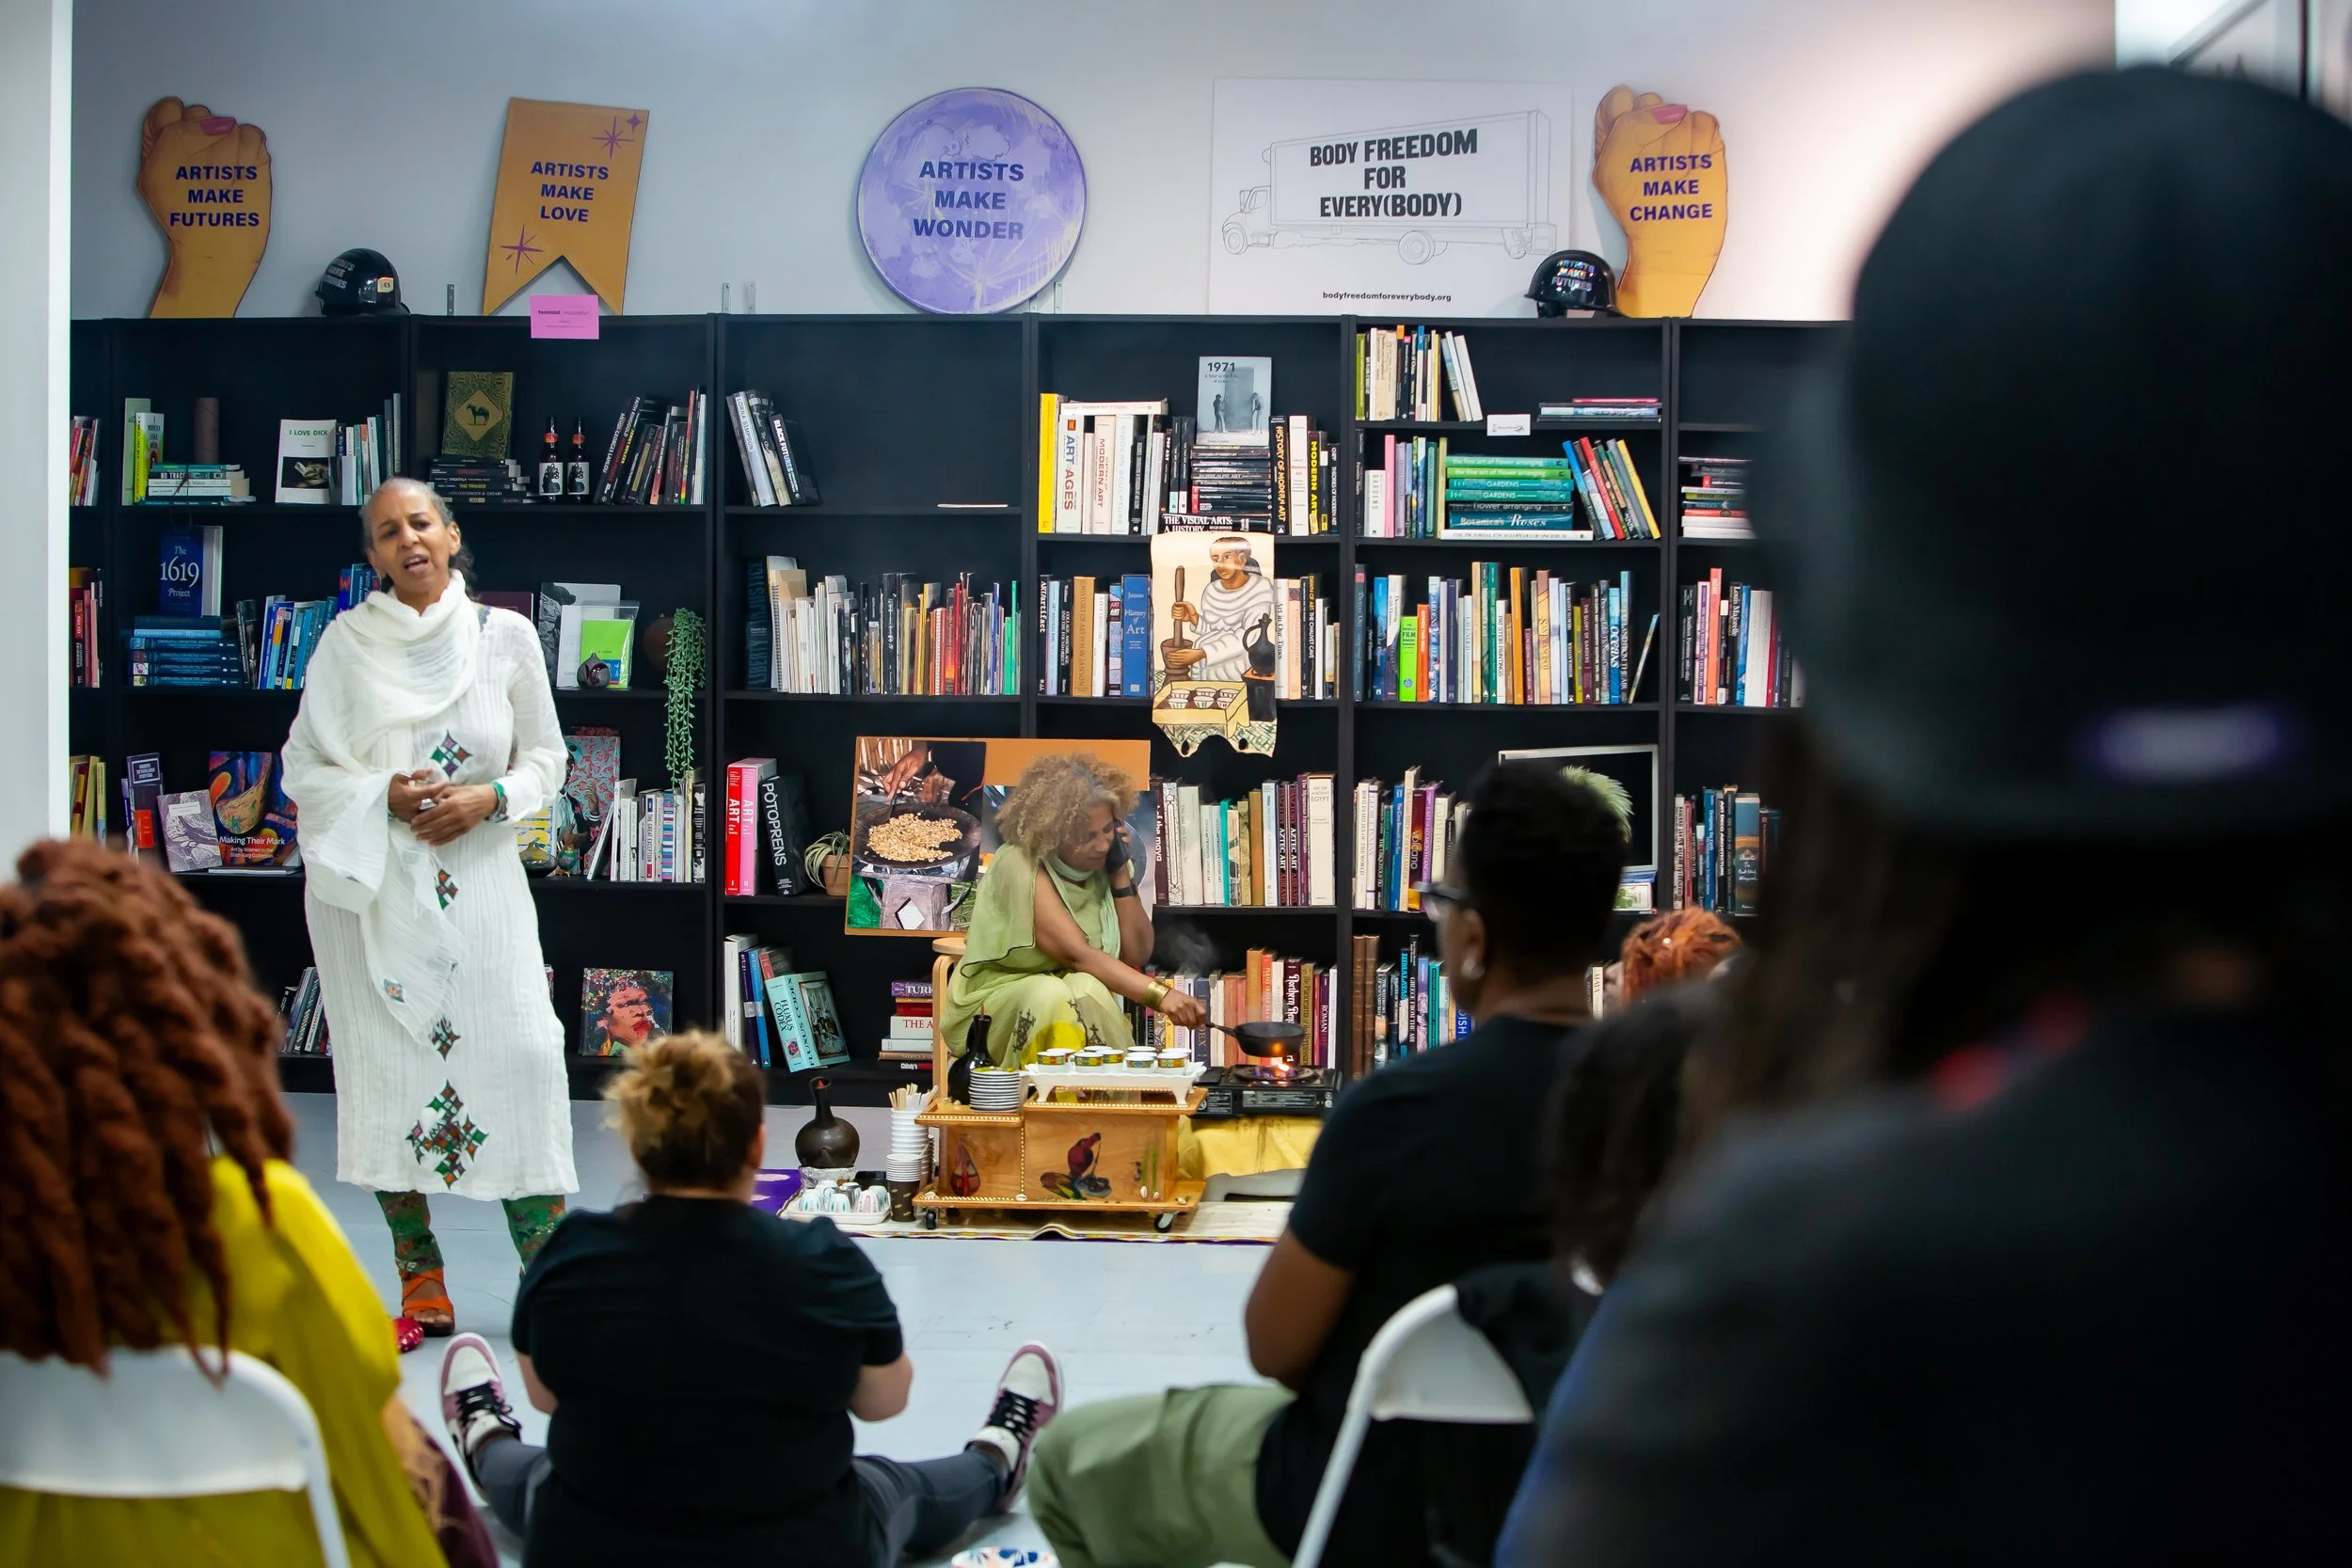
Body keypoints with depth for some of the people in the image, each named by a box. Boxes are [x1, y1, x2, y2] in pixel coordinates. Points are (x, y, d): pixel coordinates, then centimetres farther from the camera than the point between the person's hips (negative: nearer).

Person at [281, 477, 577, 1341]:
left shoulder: (506, 638, 3)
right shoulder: (346, 643, 2)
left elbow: (545, 758, 9)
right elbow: (303, 769, 4)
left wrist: (491, 798, -11)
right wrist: (384, 795, -13)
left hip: (479, 879, 0)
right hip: (370, 884, 0)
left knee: (523, 1056, -9)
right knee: (385, 1066, 1)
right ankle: (422, 1287, 12)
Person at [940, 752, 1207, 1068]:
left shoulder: (1104, 859, -2)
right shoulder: (1021, 866, -21)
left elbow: (1138, 955, -1)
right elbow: (1078, 955, -31)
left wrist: (1121, 874, -11)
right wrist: (1159, 994, -42)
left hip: (1079, 1010, 4)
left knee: (1087, 990, -30)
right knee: (1051, 994, -35)